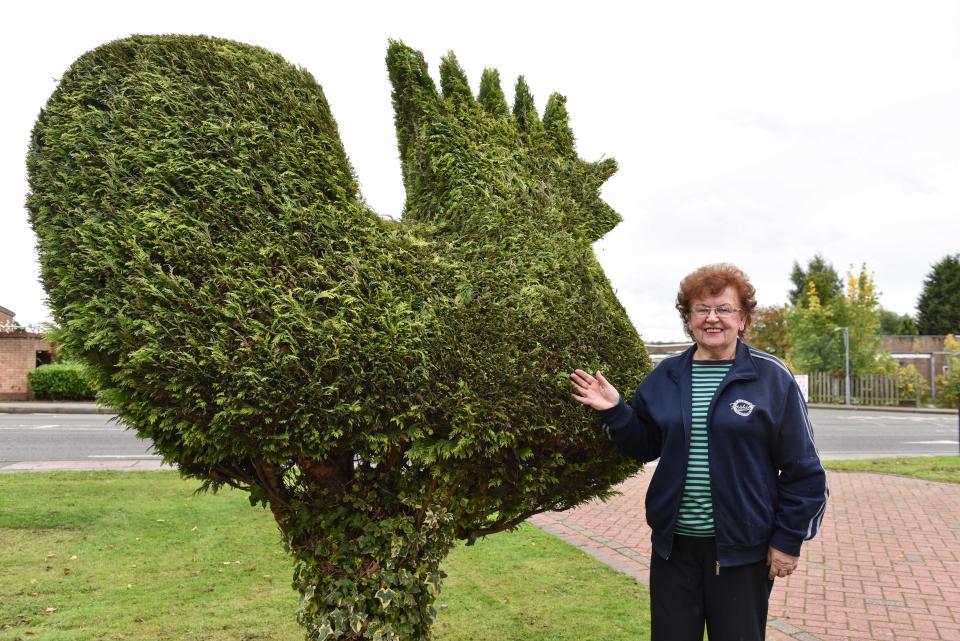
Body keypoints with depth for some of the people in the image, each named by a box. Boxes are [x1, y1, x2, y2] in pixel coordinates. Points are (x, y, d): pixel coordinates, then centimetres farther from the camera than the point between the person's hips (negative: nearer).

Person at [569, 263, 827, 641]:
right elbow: (644, 447, 11)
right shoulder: (665, 376, 5)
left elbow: (801, 469, -4)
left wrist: (789, 540, -6)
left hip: (741, 546, -3)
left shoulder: (771, 377, -6)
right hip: (673, 542, 3)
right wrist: (614, 412, -5)